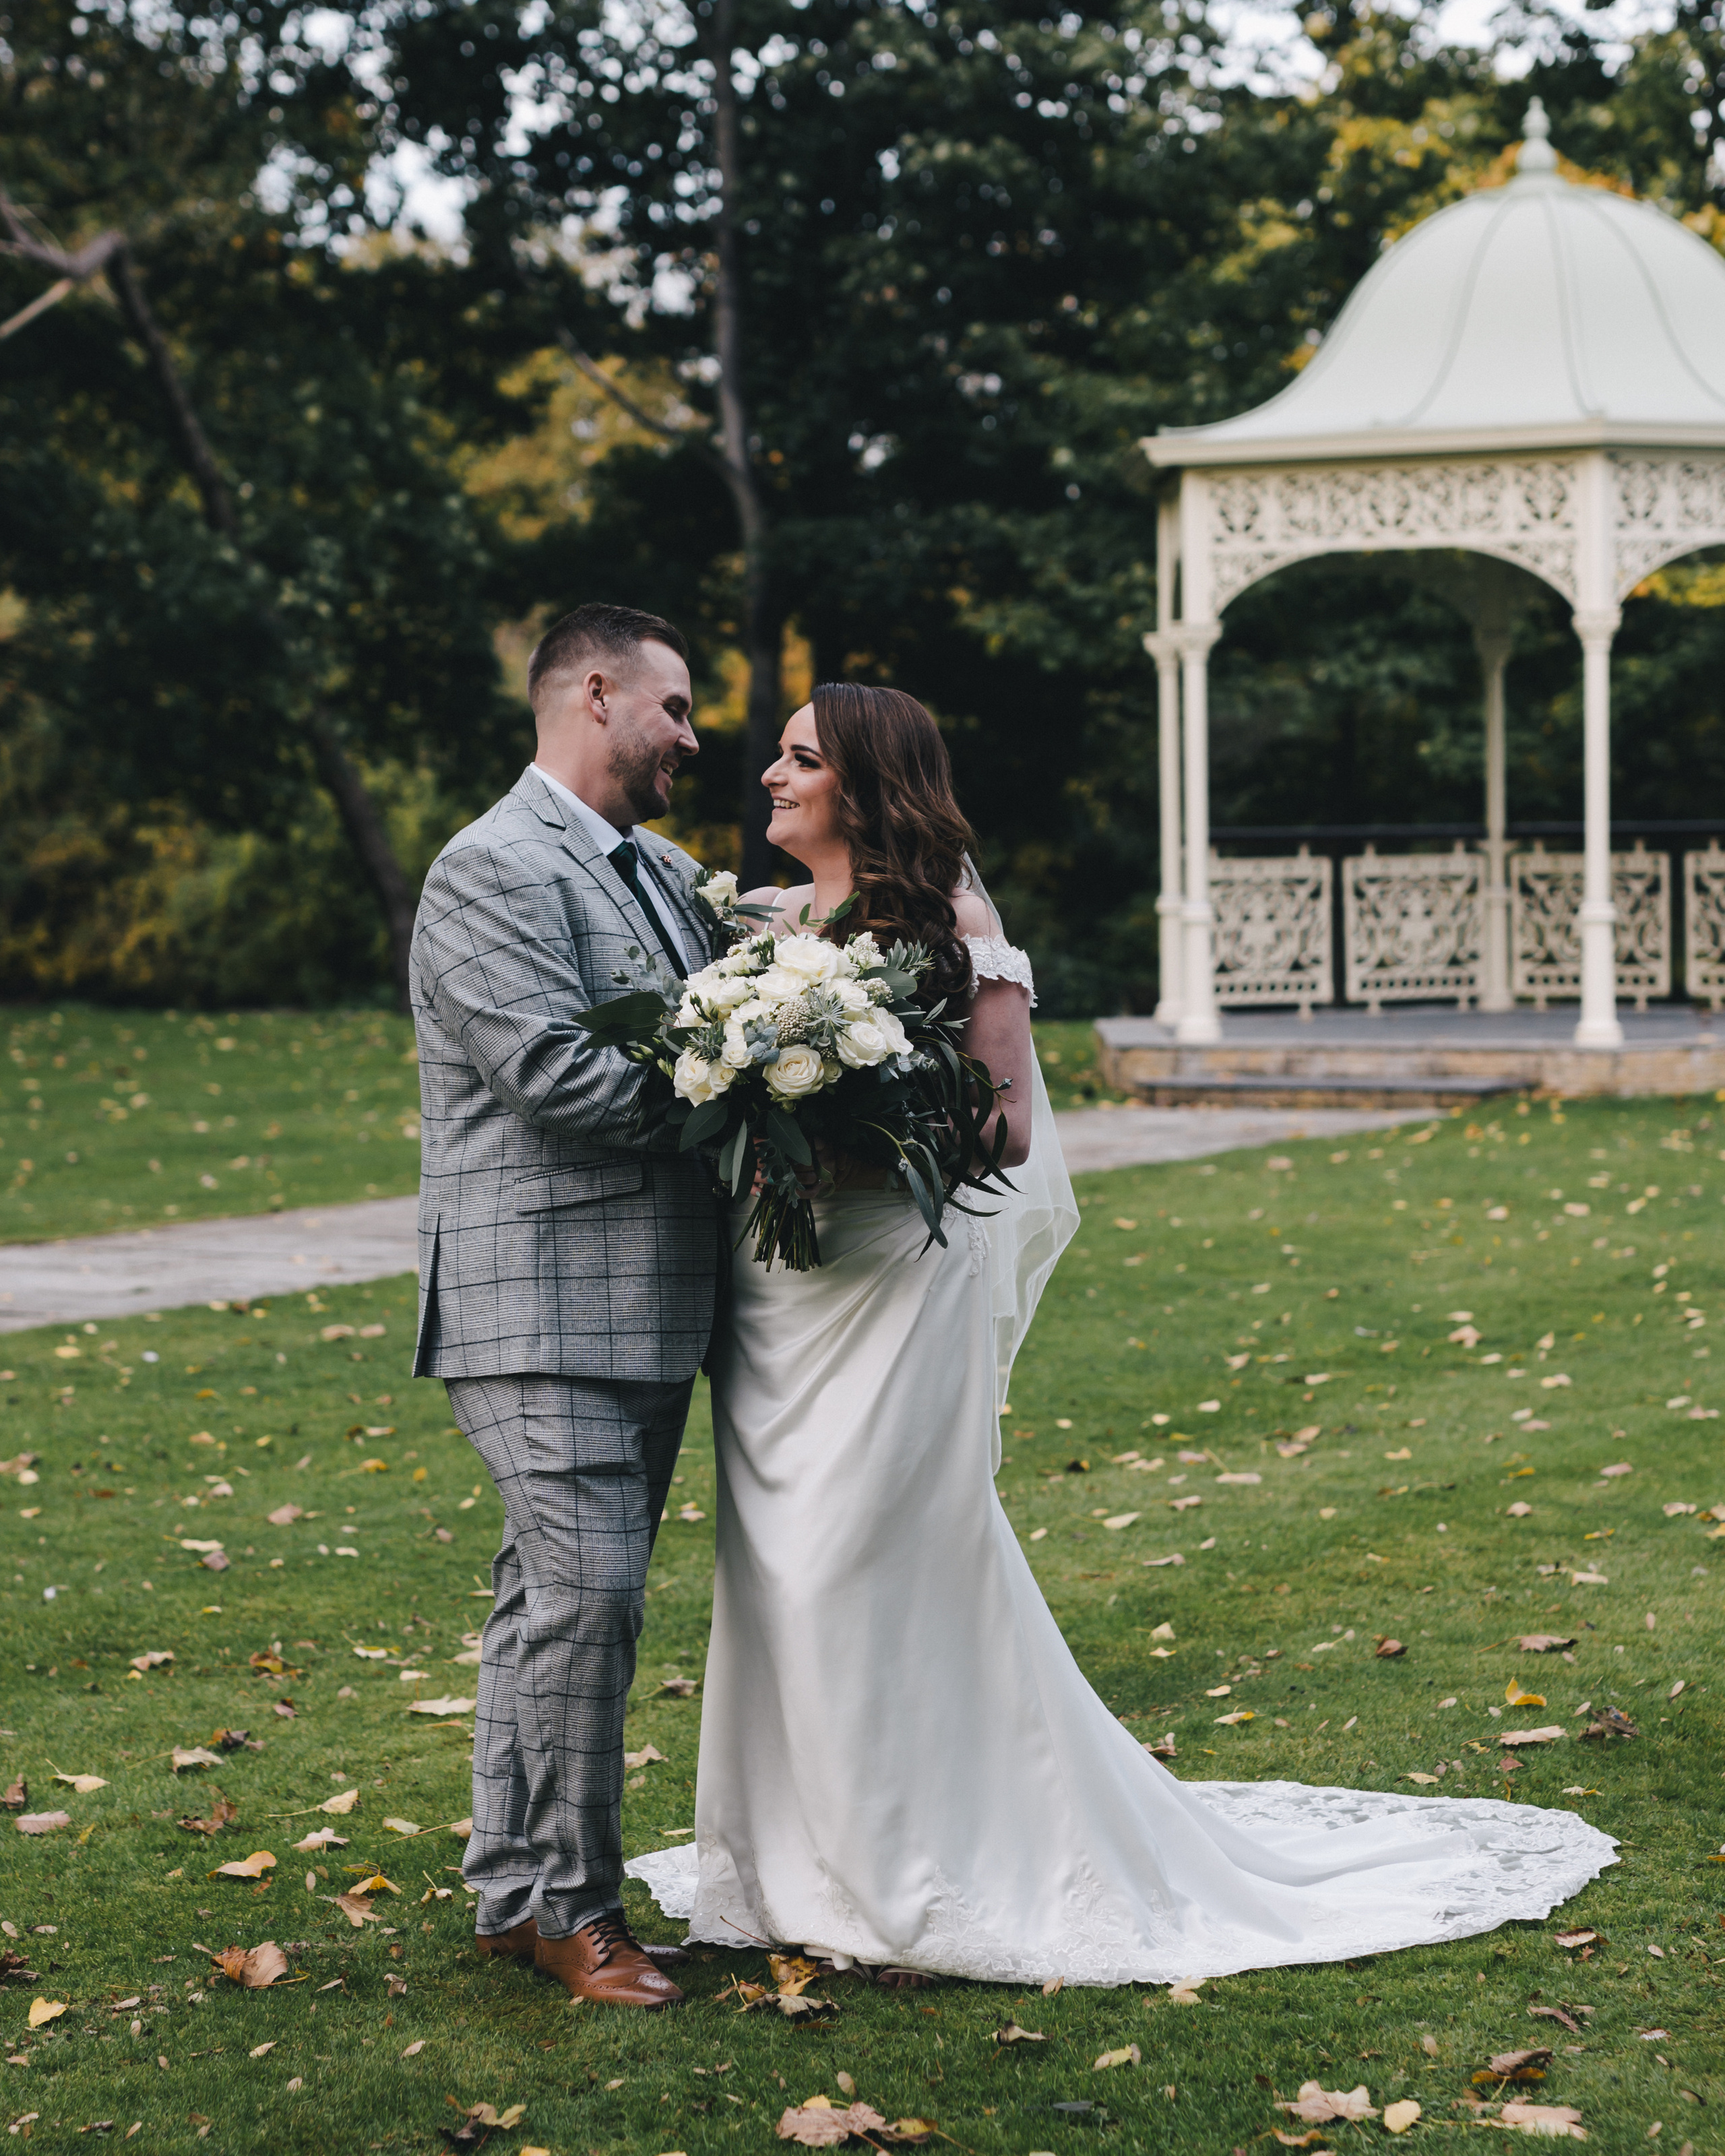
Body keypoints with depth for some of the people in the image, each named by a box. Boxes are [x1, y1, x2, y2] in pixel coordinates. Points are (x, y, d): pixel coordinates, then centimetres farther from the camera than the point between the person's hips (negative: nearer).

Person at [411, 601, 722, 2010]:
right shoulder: (496, 870, -11)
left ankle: (515, 1889, 18)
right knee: (586, 1589, -12)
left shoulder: (666, 873, 19)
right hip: (544, 1300, -9)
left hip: (649, 1307, 9)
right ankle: (567, 1903, -1)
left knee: (559, 1596, 12)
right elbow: (554, 1072, -20)